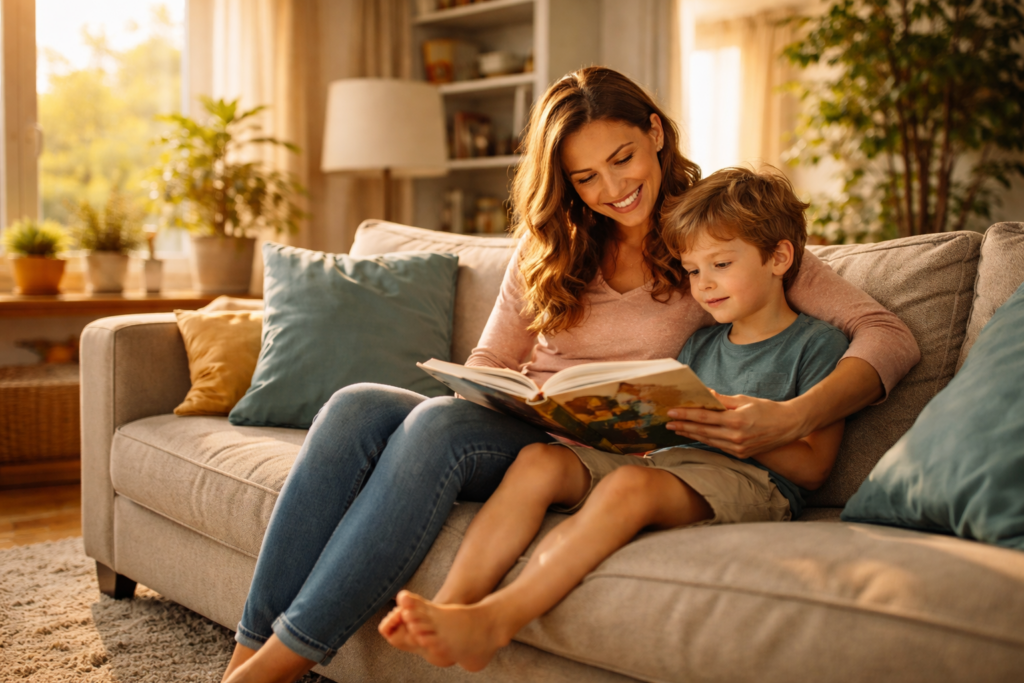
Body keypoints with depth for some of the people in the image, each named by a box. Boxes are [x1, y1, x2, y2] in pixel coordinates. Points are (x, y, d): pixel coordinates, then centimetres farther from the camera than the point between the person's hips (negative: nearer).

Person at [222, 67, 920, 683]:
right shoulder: (550, 246, 16)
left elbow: (892, 337, -7)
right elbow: (488, 365, 14)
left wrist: (793, 418, -26)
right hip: (515, 431, 5)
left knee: (440, 423, -33)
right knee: (357, 405, -25)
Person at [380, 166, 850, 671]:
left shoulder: (818, 344, 7)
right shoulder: (700, 344, 26)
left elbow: (813, 467, -2)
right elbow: (670, 431, 18)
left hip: (751, 481, -6)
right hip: (667, 460, 7)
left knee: (630, 484, -37)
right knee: (538, 459, -18)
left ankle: (494, 621, -44)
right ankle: (453, 602, -33)